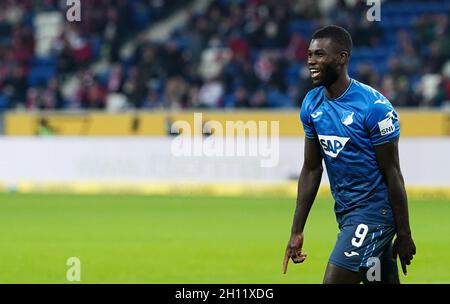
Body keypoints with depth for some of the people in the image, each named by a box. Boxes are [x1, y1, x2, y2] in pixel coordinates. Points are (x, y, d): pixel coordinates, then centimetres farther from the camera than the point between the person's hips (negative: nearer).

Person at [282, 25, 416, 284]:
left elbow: (392, 173, -13)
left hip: (373, 211, -7)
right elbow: (311, 169, 11)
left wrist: (404, 234, -9)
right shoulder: (312, 104, 4)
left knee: (333, 280, -14)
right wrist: (297, 231, 9)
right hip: (344, 212, 7)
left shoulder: (374, 107, -17)